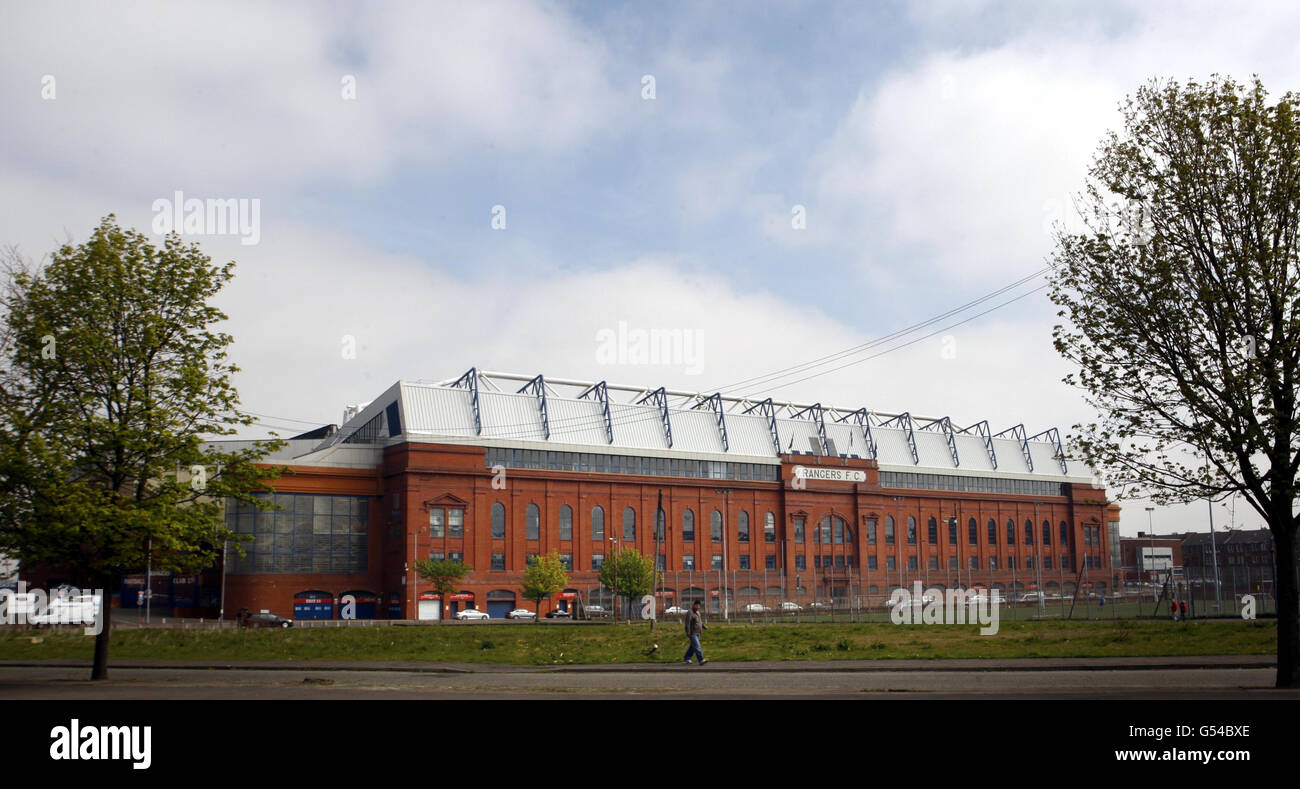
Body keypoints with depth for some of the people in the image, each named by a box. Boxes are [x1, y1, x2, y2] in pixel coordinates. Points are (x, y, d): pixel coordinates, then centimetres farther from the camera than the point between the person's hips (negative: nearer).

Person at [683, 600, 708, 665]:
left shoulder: (697, 612, 15)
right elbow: (687, 623, -19)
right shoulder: (690, 613, -13)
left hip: (697, 633, 9)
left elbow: (700, 621, 23)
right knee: (697, 647, -13)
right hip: (692, 633, -9)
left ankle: (686, 659, 23)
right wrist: (688, 632, -24)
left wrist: (704, 626, 7)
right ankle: (701, 660, -18)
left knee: (692, 647, 14)